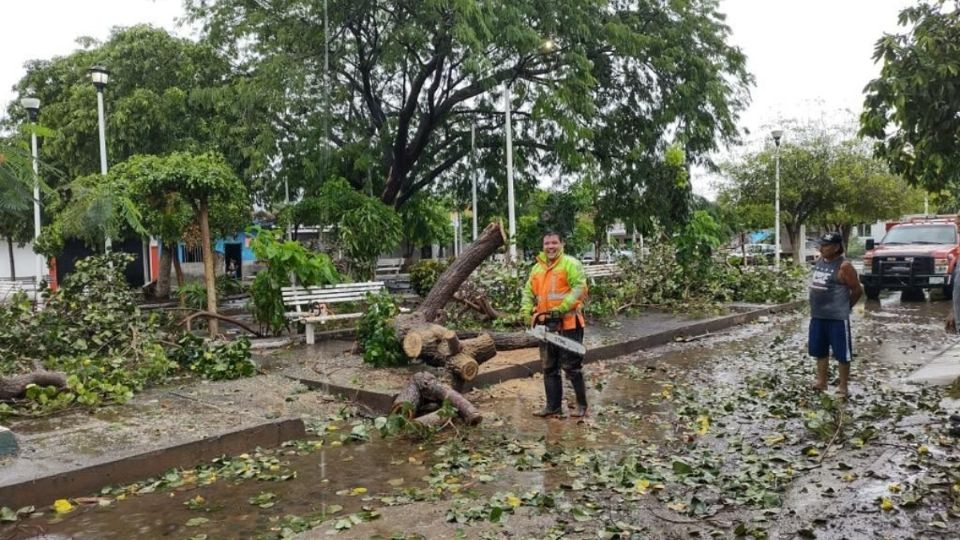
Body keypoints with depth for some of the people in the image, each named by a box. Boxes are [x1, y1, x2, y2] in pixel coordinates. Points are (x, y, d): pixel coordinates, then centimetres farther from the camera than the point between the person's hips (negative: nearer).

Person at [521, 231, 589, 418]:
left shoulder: (570, 264, -7)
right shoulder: (537, 268, 14)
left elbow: (580, 288, -17)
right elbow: (528, 292, 14)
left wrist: (562, 308, -25)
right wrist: (527, 310, -4)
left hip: (568, 324, -7)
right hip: (546, 325, 7)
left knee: (572, 367, -1)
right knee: (549, 368, 11)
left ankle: (582, 404, 13)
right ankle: (553, 406, 20)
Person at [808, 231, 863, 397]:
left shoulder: (844, 266, -15)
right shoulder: (820, 260, 8)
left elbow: (857, 290, -9)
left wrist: (845, 307, 1)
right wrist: (816, 306, 16)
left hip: (837, 317, -8)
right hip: (817, 316, 8)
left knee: (842, 353, 3)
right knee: (820, 351, 16)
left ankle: (843, 386, 12)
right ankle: (821, 381, 28)